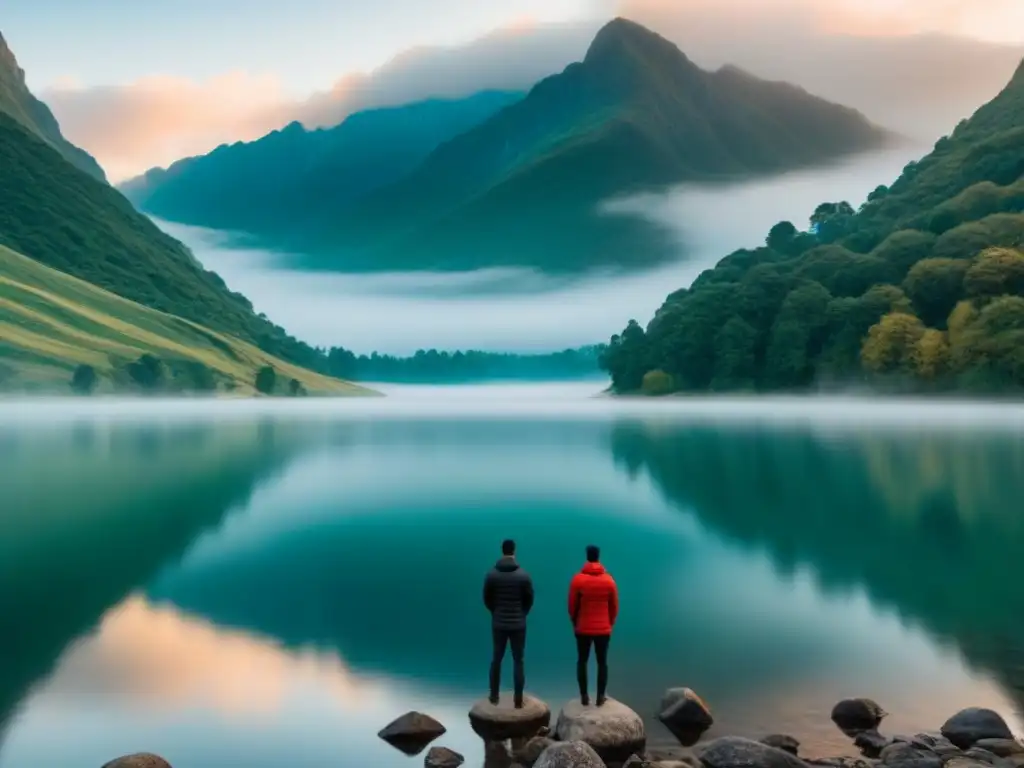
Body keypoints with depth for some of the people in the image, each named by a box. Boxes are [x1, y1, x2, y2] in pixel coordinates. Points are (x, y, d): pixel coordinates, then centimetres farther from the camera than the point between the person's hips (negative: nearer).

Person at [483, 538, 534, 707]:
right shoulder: (523, 575, -11)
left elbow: (487, 599, 1)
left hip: (498, 623, 2)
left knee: (496, 659, 14)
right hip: (518, 624, -1)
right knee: (518, 661, 5)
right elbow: (529, 599, -2)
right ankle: (518, 700, 7)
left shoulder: (491, 574, -7)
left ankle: (494, 696, 22)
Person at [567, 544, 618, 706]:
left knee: (582, 661, 12)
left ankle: (584, 697, 13)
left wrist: (575, 623, 13)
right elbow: (614, 607, 2)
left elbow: (572, 606, -3)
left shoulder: (578, 579, -9)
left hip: (583, 629, 0)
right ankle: (600, 697, 13)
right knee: (602, 662, 11)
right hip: (603, 629, 1)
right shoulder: (609, 580, -5)